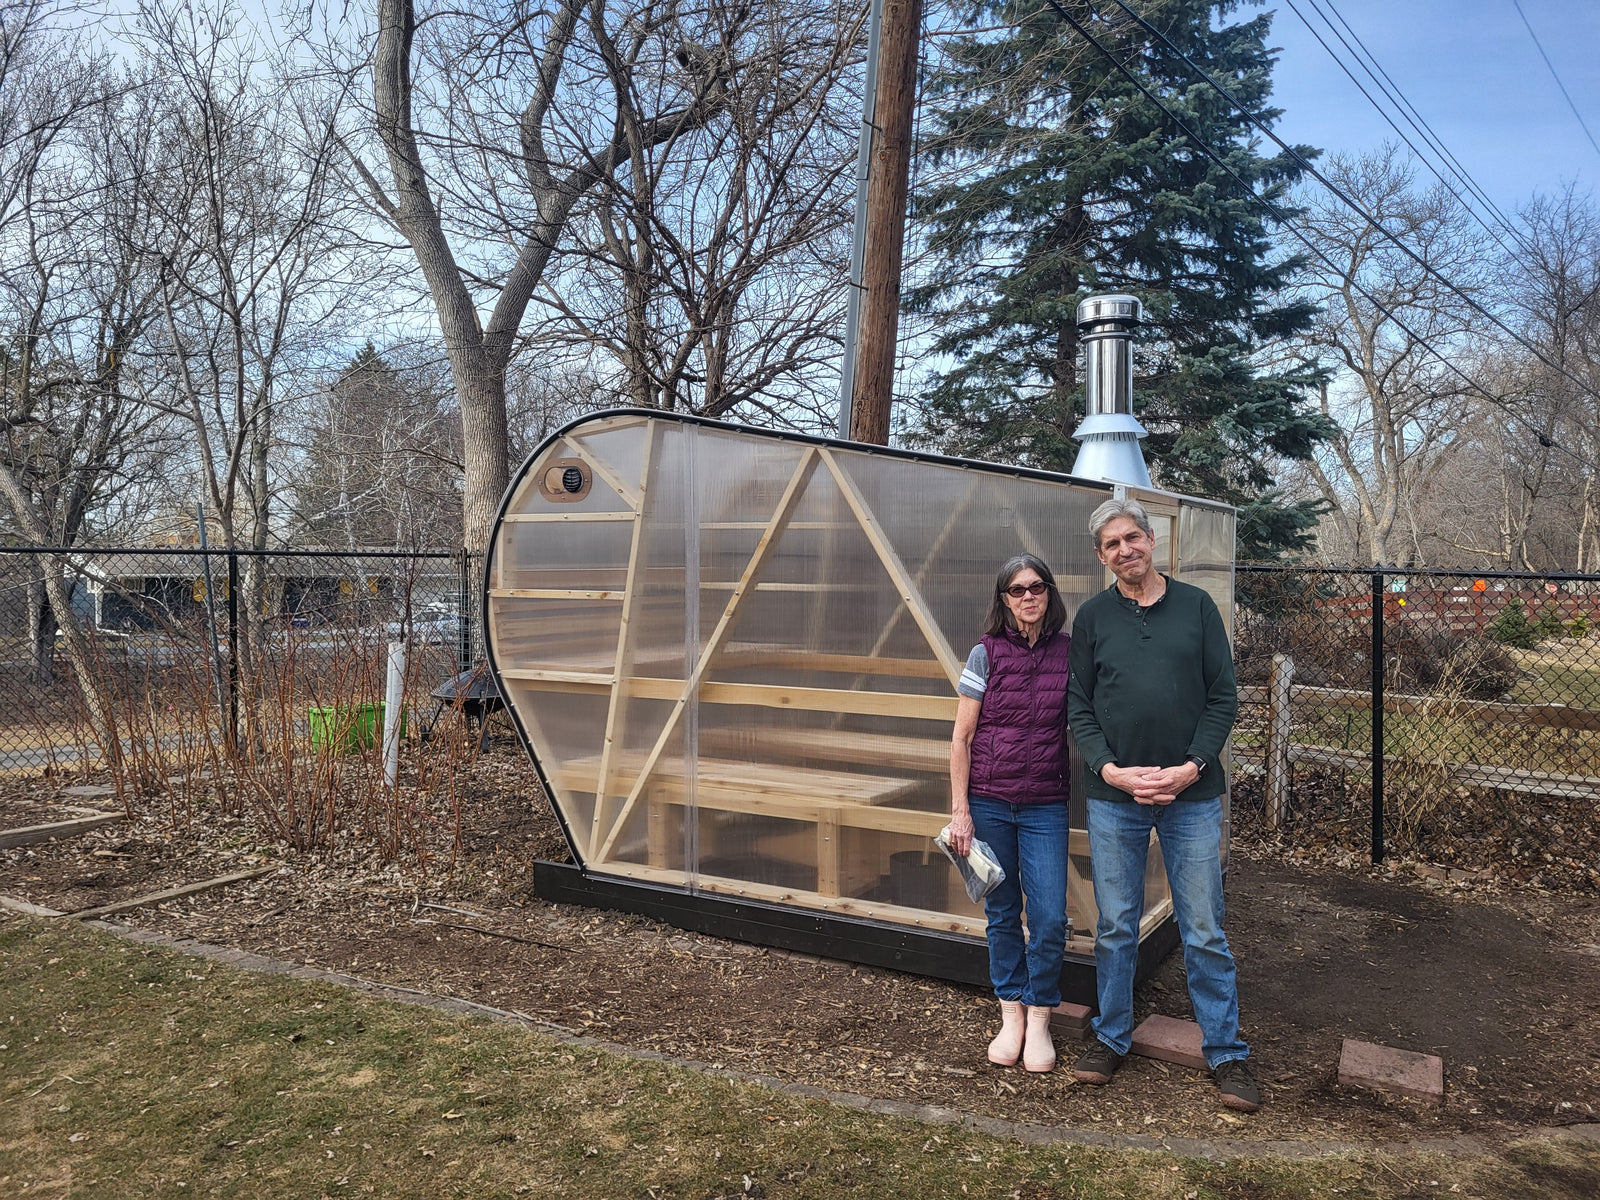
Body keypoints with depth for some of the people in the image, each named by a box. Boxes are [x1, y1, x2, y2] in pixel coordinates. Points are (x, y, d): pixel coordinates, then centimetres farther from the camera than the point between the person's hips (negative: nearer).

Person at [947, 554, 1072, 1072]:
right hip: (989, 803, 0)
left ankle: (1038, 1019, 17)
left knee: (1049, 917, -2)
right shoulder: (986, 654, -2)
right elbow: (961, 738, -1)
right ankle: (1010, 1014, 25)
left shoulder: (1068, 654, 1)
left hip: (1046, 807, 0)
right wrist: (959, 810, -5)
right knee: (1002, 913, 10)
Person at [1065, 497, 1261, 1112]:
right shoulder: (1092, 616, 5)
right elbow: (1078, 706, 4)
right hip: (1113, 796, 1)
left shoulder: (1196, 606, 4)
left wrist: (1192, 766, -10)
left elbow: (1223, 696, 2)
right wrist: (1109, 768, -11)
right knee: (1115, 927, 10)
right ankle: (1111, 1037, 26)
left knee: (1205, 932, 5)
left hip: (1191, 794, 0)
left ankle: (1225, 1052, 20)